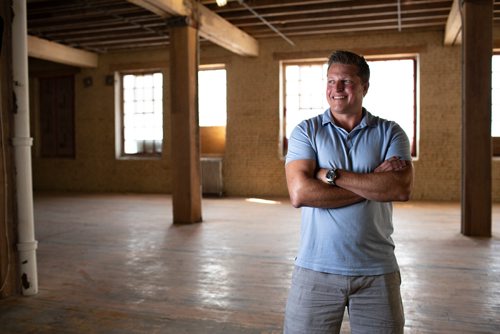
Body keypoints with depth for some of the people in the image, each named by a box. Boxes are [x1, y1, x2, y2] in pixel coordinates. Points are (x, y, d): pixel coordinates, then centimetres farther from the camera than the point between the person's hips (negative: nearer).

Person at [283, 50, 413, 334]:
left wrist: (333, 175, -15)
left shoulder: (390, 133, 3)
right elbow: (300, 193, -15)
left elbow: (402, 189, -13)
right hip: (315, 269, 0)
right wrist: (374, 183, -12)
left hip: (377, 271, 1)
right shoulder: (306, 131, 0)